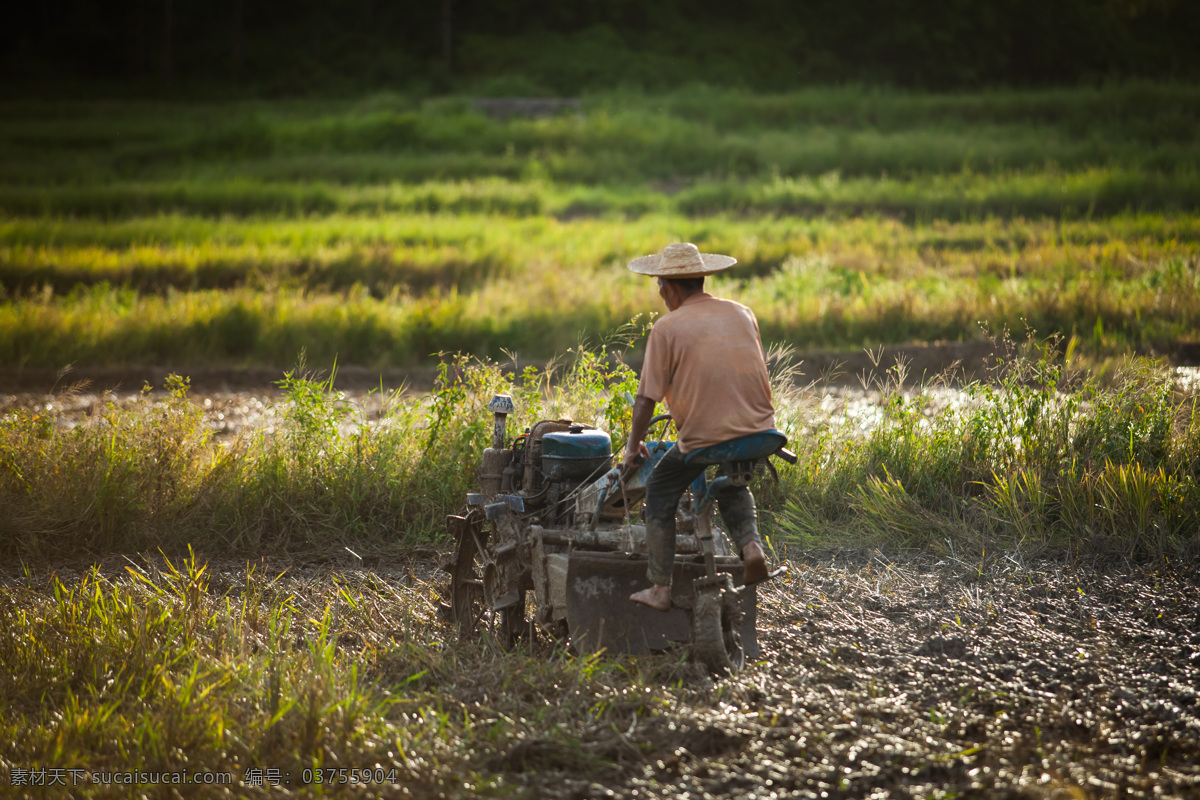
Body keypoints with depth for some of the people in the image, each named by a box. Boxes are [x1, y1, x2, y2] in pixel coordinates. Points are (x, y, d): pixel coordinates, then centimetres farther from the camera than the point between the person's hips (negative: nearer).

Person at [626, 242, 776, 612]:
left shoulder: (667, 327, -5)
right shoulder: (742, 314, 10)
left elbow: (646, 398, -6)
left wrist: (633, 445, 7)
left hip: (705, 436, -5)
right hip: (758, 430, 5)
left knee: (660, 493, 17)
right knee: (732, 483, 34)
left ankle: (660, 589, 14)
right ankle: (750, 544, 8)